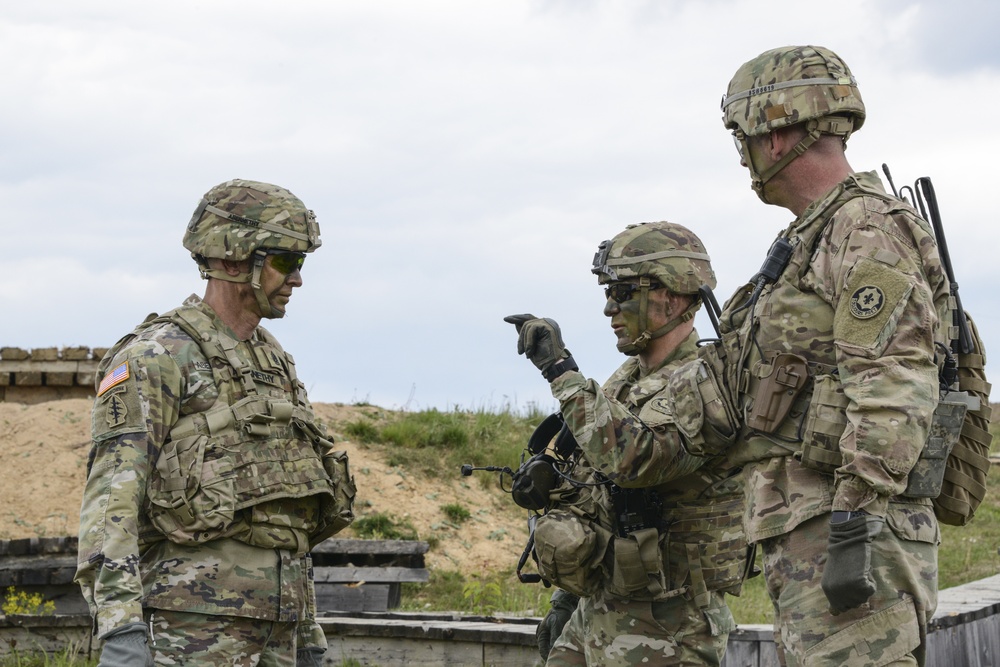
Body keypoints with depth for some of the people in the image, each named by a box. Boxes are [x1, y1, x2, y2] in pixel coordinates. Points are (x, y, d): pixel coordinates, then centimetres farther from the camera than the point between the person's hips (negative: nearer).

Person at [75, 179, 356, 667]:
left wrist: (308, 627, 21)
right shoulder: (156, 358, -8)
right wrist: (119, 627, -29)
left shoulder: (273, 363, 18)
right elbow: (112, 496, -18)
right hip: (195, 624, -8)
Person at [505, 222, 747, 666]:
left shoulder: (704, 387, -15)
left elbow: (631, 457, -33)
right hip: (595, 617, 9)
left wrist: (561, 370, -25)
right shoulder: (626, 381, 14)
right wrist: (564, 601, 21)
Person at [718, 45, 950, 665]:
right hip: (806, 527, 10)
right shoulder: (813, 240, 21)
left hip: (845, 529, -10)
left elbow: (890, 396, -20)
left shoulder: (870, 231, -10)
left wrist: (855, 528, -25)